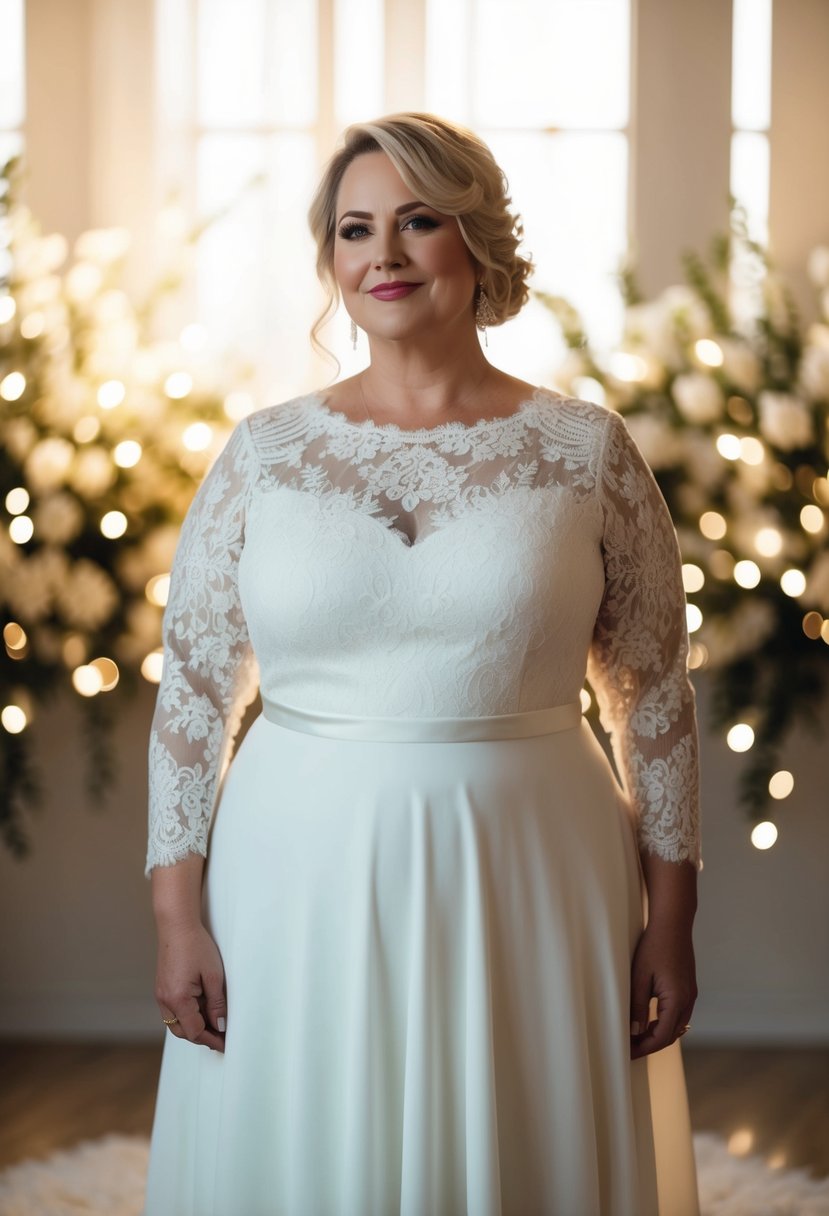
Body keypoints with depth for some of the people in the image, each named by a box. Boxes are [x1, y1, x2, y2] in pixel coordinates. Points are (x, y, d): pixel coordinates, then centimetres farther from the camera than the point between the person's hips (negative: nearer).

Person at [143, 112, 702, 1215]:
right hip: (301, 887, 1)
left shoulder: (587, 450, 0)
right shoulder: (264, 452, 2)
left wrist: (670, 920, 0)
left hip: (529, 892, 0)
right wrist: (179, 918, -2)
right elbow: (193, 695, 4)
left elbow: (656, 698, 3)